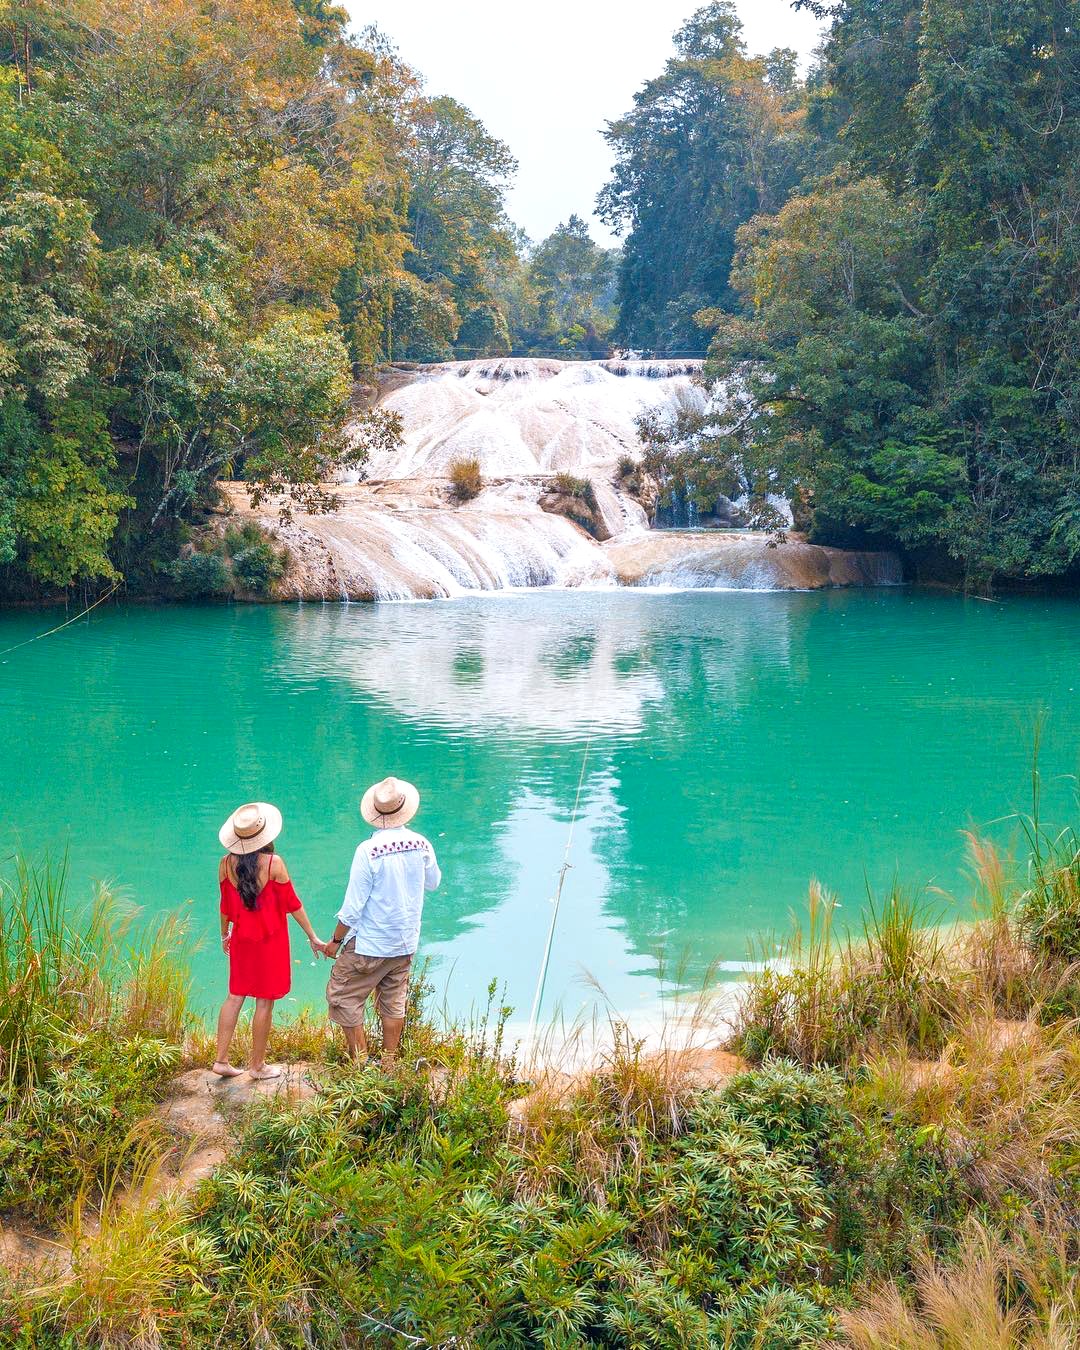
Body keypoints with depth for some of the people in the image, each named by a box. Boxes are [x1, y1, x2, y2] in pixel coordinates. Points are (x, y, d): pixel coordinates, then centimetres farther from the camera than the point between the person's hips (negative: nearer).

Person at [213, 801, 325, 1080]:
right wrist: (312, 937, 1)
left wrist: (224, 935, 24)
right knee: (265, 1002, 7)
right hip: (270, 941, -4)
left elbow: (225, 906, 6)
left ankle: (221, 1059, 15)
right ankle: (257, 1065, 16)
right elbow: (292, 904, -9)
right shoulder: (274, 863, -17)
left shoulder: (226, 864, -6)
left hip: (241, 939, 4)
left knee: (235, 996, 15)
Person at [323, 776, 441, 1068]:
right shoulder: (421, 844, -6)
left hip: (369, 945, -6)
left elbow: (353, 906, -17)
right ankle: (388, 1064, 22)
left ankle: (360, 1063, 10)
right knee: (393, 1003, 16)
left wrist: (336, 940, -4)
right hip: (406, 944, 6)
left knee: (343, 997, 9)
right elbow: (433, 882, 14)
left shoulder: (368, 850, -21)